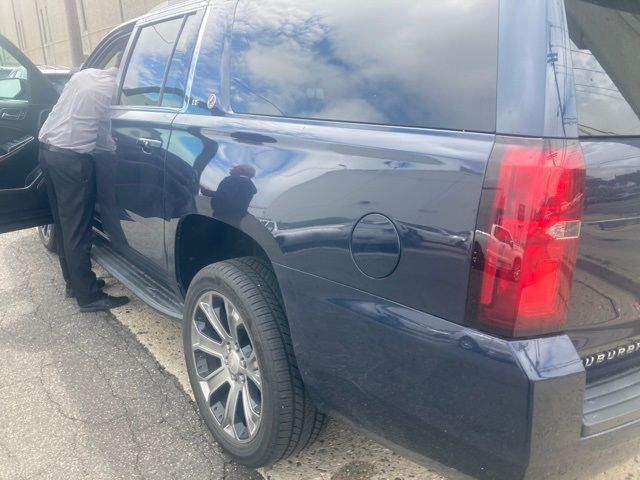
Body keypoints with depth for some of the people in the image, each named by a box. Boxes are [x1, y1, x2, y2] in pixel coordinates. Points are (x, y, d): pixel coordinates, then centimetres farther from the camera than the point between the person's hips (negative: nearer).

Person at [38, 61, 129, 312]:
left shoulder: (85, 73, 11)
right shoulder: (115, 89, -9)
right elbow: (106, 135, -2)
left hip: (47, 148, 8)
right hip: (72, 158, -8)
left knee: (64, 223, 16)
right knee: (77, 229, -4)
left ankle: (73, 282, 27)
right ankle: (88, 296, 3)